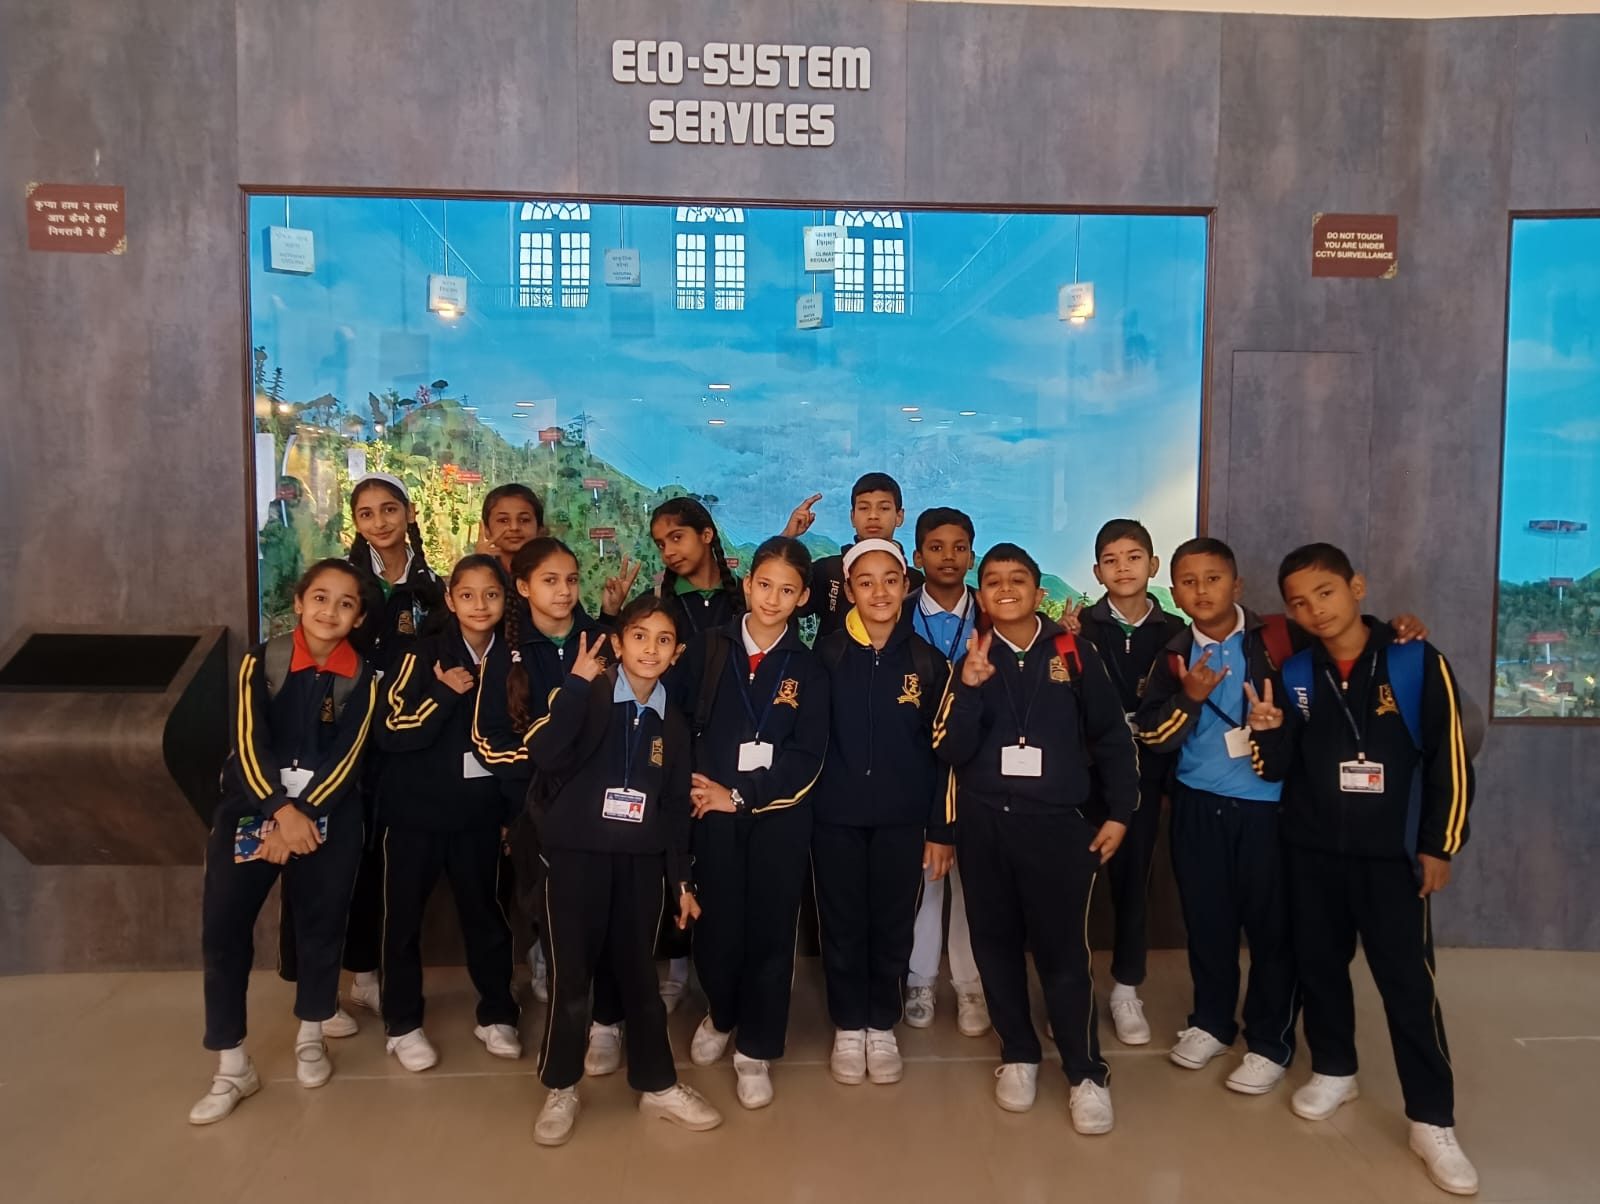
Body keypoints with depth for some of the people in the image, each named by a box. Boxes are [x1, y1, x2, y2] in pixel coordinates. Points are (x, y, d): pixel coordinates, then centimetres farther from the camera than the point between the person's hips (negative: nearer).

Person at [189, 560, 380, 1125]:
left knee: (323, 922, 8)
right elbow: (250, 742, -11)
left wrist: (303, 814, -19)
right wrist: (281, 810, -23)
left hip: (328, 813, 1)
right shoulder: (262, 660, -3)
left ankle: (310, 1037, 31)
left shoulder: (362, 678, -2)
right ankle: (232, 1066, 9)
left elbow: (347, 758, -8)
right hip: (252, 806, 0)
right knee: (223, 925, -4)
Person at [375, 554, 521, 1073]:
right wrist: (444, 694, -27)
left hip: (478, 811, 3)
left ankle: (496, 1015, 27)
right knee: (404, 916, 7)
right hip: (416, 809, -3)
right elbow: (391, 733, -16)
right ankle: (403, 1024, 23)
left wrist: (512, 811, 10)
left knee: (485, 912, 12)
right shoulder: (424, 655, -11)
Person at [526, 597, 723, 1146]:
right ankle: (561, 1088, 23)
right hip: (577, 854, -3)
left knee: (640, 974, 12)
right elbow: (544, 755, -24)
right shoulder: (588, 699, -6)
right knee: (571, 974, 2)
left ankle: (657, 1084, 28)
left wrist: (682, 879, 11)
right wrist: (578, 682, -25)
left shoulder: (671, 722, 8)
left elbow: (675, 807, 12)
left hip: (641, 862, 4)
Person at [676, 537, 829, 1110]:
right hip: (713, 811, 0)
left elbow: (806, 758, -5)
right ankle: (720, 1015, 34)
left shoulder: (808, 669, 1)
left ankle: (756, 1051, 23)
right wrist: (690, 788, -12)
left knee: (770, 931, 4)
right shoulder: (707, 650, 2)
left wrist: (740, 796, -11)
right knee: (716, 926, 2)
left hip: (778, 817, 0)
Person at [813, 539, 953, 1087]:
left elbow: (942, 750, 1)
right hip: (836, 815, 0)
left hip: (902, 818, 1)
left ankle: (882, 1028, 29)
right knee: (842, 925, 9)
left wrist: (942, 828, 0)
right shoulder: (826, 655, -4)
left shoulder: (926, 661, -1)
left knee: (893, 926, 10)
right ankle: (848, 1028, 27)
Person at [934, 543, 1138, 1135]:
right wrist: (969, 685, -18)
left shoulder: (1074, 654, -1)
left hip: (1058, 822, -2)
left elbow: (1112, 737, 5)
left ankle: (1087, 1073, 12)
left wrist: (1118, 813, 3)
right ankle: (1018, 1056, 28)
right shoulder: (969, 661, 3)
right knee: (996, 944, 10)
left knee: (1064, 949, -3)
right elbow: (950, 751, -6)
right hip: (984, 825, 2)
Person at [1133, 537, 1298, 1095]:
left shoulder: (1274, 643, -8)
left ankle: (1270, 1041, 22)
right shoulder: (1173, 654, 1)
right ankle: (1211, 1021, 33)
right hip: (1197, 804, 3)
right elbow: (1152, 737, -3)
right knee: (1206, 917, 14)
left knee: (1271, 922, 5)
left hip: (1266, 804, -3)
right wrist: (1189, 698, -19)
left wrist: (1271, 723, -23)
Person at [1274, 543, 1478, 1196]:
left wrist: (1439, 845, -5)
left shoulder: (1417, 662, -9)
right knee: (1318, 965, 14)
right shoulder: (1294, 673, 1)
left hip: (1393, 852, -3)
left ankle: (1433, 1122, 12)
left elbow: (1450, 757, -5)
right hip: (1312, 849, 3)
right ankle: (1333, 1070, 35)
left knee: (1409, 984, 0)